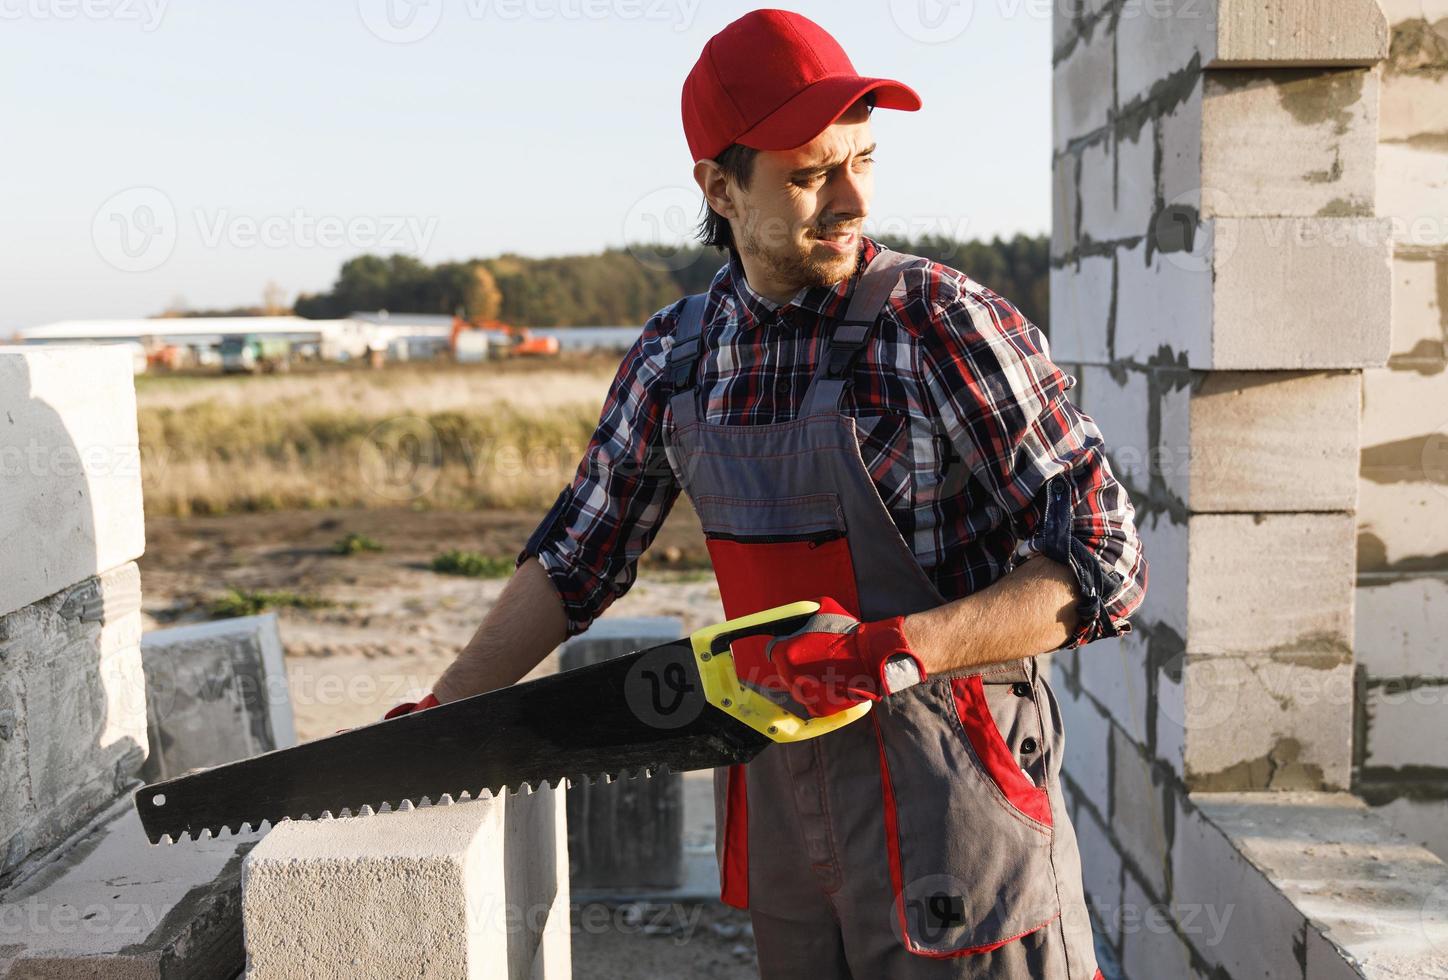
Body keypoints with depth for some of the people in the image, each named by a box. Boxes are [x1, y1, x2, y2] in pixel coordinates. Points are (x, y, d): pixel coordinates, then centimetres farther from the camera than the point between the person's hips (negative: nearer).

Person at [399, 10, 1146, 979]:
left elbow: (1104, 567, -15)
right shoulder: (677, 353, 2)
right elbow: (579, 557, 12)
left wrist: (893, 650, -25)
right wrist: (437, 720, 11)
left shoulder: (944, 325, -15)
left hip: (949, 792, -5)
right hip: (777, 791, 5)